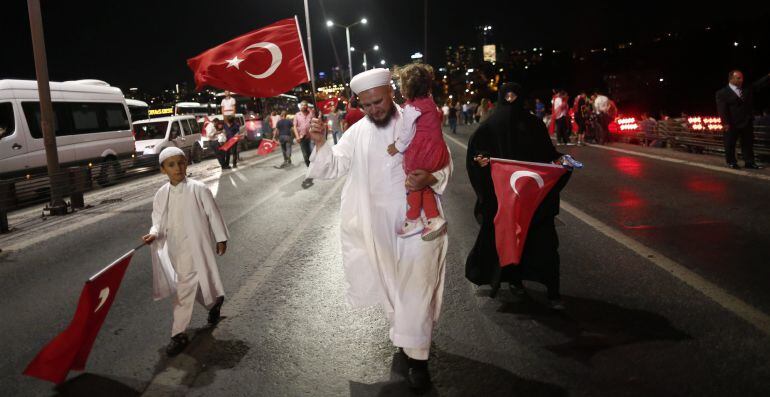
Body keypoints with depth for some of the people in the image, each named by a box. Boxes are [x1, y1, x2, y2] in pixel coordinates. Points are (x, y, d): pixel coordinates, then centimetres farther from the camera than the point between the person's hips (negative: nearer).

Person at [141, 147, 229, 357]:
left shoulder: (198, 190, -14)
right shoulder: (161, 195, 0)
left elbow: (213, 214, -6)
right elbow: (159, 221, 6)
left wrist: (221, 239, 1)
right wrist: (154, 233, -15)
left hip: (195, 246, -5)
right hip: (174, 247, 6)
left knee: (184, 289, -7)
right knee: (193, 284, 21)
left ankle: (178, 334, 5)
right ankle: (214, 302, 49)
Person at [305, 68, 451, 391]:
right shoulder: (358, 133, 0)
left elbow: (445, 164, -2)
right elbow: (334, 166, 0)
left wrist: (431, 179, -24)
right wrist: (320, 143, -19)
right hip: (379, 223, 3)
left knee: (416, 289, 1)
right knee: (390, 286, 17)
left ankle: (417, 355, 14)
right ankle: (405, 336, 40)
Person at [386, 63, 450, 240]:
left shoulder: (411, 107, -14)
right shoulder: (429, 101, 10)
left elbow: (407, 132, -11)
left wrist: (397, 147, 3)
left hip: (420, 153, -8)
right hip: (436, 151, 8)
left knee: (414, 186, 7)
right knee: (424, 186, 17)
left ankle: (413, 221, 18)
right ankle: (434, 218, 14)